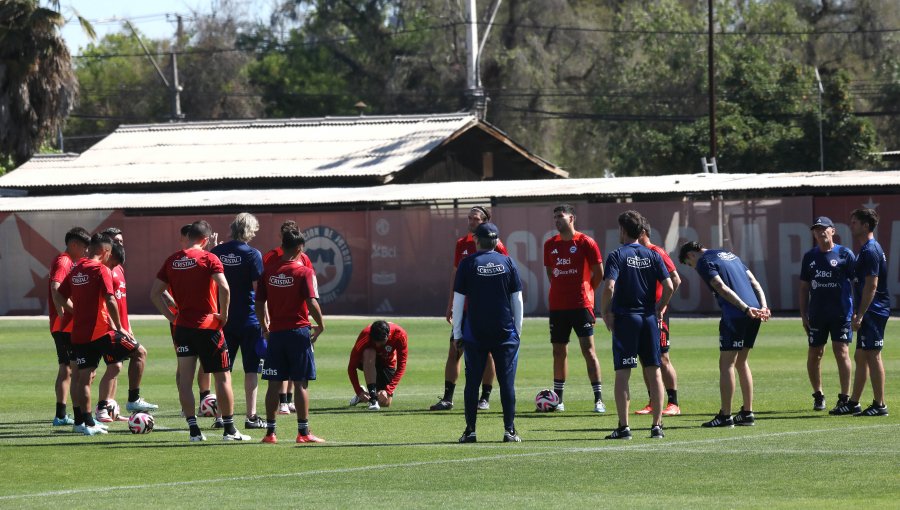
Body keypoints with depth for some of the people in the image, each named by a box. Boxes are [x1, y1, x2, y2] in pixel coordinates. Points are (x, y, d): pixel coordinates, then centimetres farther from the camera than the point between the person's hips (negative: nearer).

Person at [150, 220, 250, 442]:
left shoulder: (172, 261, 6)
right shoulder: (208, 259, -7)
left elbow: (155, 294, 6)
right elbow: (224, 288, -21)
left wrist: (172, 317, 9)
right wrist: (223, 314, -8)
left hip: (183, 326, 4)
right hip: (208, 327, -4)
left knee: (185, 378, 4)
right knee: (222, 377, 5)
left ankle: (193, 429, -1)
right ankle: (229, 429, 6)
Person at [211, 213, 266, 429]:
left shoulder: (216, 252, 5)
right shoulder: (252, 254, -9)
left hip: (223, 319, 4)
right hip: (249, 320, -4)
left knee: (223, 370, 9)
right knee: (251, 369, 1)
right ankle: (251, 417, 0)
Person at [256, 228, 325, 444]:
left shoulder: (268, 271, 4)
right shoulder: (304, 272, -8)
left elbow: (259, 303, 6)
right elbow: (312, 302, -15)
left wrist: (265, 327, 19)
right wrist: (320, 325, 0)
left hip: (275, 332, 4)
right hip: (298, 331, -4)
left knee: (274, 384, 7)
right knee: (301, 384, 0)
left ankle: (270, 432, 8)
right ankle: (303, 432, 0)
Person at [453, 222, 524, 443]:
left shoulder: (468, 263, -1)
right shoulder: (508, 263, 3)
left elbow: (458, 300, -1)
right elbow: (517, 299, 5)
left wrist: (457, 333, 5)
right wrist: (517, 329, 13)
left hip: (474, 334, -1)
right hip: (505, 333, 1)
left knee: (472, 382, 5)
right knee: (507, 382, 3)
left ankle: (470, 431, 3)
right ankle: (509, 430, 0)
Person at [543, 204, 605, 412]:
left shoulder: (585, 242, -5)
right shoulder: (550, 245, 10)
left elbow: (599, 272, 0)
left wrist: (586, 292, 5)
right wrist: (559, 290, 13)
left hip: (581, 305, -5)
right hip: (557, 307, 5)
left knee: (588, 349, -8)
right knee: (559, 351, 9)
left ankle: (598, 399, -8)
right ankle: (558, 399, 17)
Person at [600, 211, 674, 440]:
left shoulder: (617, 256, -6)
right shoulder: (653, 256, 5)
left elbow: (609, 287, -18)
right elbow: (669, 286, -2)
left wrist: (604, 312, -5)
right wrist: (660, 308, 12)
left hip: (624, 318, -3)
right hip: (649, 318, 3)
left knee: (622, 374, -1)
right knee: (654, 372, 7)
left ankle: (623, 427, -4)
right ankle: (657, 425, 6)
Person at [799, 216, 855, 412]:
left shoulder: (845, 255, -1)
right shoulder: (809, 257, 10)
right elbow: (804, 288, 14)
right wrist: (803, 314, 7)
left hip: (841, 313, -4)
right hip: (816, 314, 4)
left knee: (841, 352, -7)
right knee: (814, 354, 5)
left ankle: (845, 397, -3)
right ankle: (818, 396, 17)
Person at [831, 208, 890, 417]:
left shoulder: (870, 251, -16)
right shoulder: (865, 249, 16)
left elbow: (871, 286, -21)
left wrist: (860, 315, -21)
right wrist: (857, 312, 22)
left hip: (874, 312, -10)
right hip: (868, 313, 10)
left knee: (872, 356, -7)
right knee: (861, 356, 13)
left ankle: (879, 405, -4)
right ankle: (853, 403, 18)